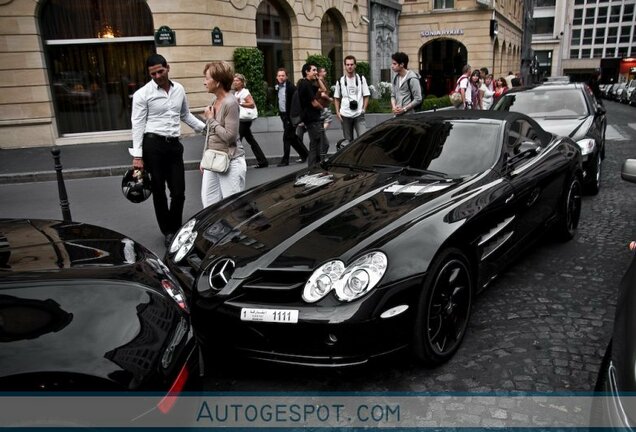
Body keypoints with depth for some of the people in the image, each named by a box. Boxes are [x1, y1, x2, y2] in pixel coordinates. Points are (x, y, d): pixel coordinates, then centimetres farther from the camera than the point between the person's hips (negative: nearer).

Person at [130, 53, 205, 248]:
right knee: (159, 191, 6)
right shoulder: (142, 94, -6)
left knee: (179, 191, 5)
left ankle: (175, 229, 24)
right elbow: (138, 125, -8)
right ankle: (168, 231, 20)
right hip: (153, 144, -4)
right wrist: (137, 155, -13)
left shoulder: (179, 89, 8)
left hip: (174, 144, 4)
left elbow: (186, 115, 21)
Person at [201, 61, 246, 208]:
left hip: (230, 161, -8)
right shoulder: (215, 101, 9)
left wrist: (210, 119, -11)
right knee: (208, 203, 11)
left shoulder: (230, 103, -15)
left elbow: (229, 136, -20)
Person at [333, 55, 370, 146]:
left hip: (359, 114, -1)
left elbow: (366, 96, 6)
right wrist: (337, 112, 2)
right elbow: (336, 98, 13)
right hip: (345, 115, 1)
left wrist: (364, 109, -5)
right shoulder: (340, 81, 7)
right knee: (348, 140, 9)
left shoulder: (361, 79, 4)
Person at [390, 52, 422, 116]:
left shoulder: (412, 79, -11)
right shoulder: (396, 78, 12)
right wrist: (394, 106, -3)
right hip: (397, 115, 7)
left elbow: (418, 99, -13)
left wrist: (404, 109, -16)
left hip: (409, 115, -7)